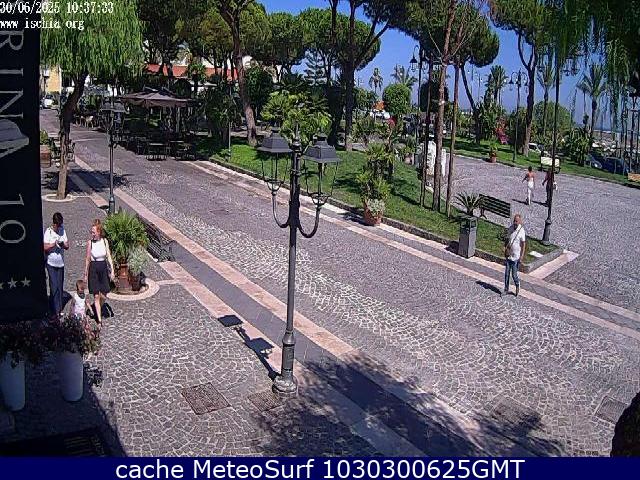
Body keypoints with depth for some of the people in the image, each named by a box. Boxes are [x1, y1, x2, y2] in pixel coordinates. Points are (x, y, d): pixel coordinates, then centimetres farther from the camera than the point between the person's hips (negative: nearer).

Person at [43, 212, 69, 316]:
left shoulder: (63, 231, 5)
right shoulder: (48, 232, -8)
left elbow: (67, 246, 7)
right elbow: (45, 247, -12)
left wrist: (63, 244, -13)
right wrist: (54, 244, -24)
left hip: (60, 263, 5)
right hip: (51, 264, -4)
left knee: (60, 287, 9)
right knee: (54, 287, -7)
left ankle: (59, 309, 19)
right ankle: (54, 311, -2)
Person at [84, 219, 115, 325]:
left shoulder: (105, 241, -2)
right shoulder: (90, 243, -9)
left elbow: (109, 256, 2)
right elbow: (87, 259, -2)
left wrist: (112, 270, -4)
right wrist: (86, 274, 3)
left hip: (103, 268, 3)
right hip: (93, 269, -3)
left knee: (104, 295, 7)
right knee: (96, 296, 0)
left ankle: (98, 309, 36)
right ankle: (99, 319, 6)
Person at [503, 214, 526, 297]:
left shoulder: (521, 231, -14)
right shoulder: (510, 228, 1)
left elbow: (523, 244, -10)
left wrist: (522, 256, -12)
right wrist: (506, 249, -1)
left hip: (516, 256, -5)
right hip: (508, 255, 5)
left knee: (514, 274, 1)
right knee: (507, 273, 9)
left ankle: (517, 286, 29)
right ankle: (506, 289, 21)